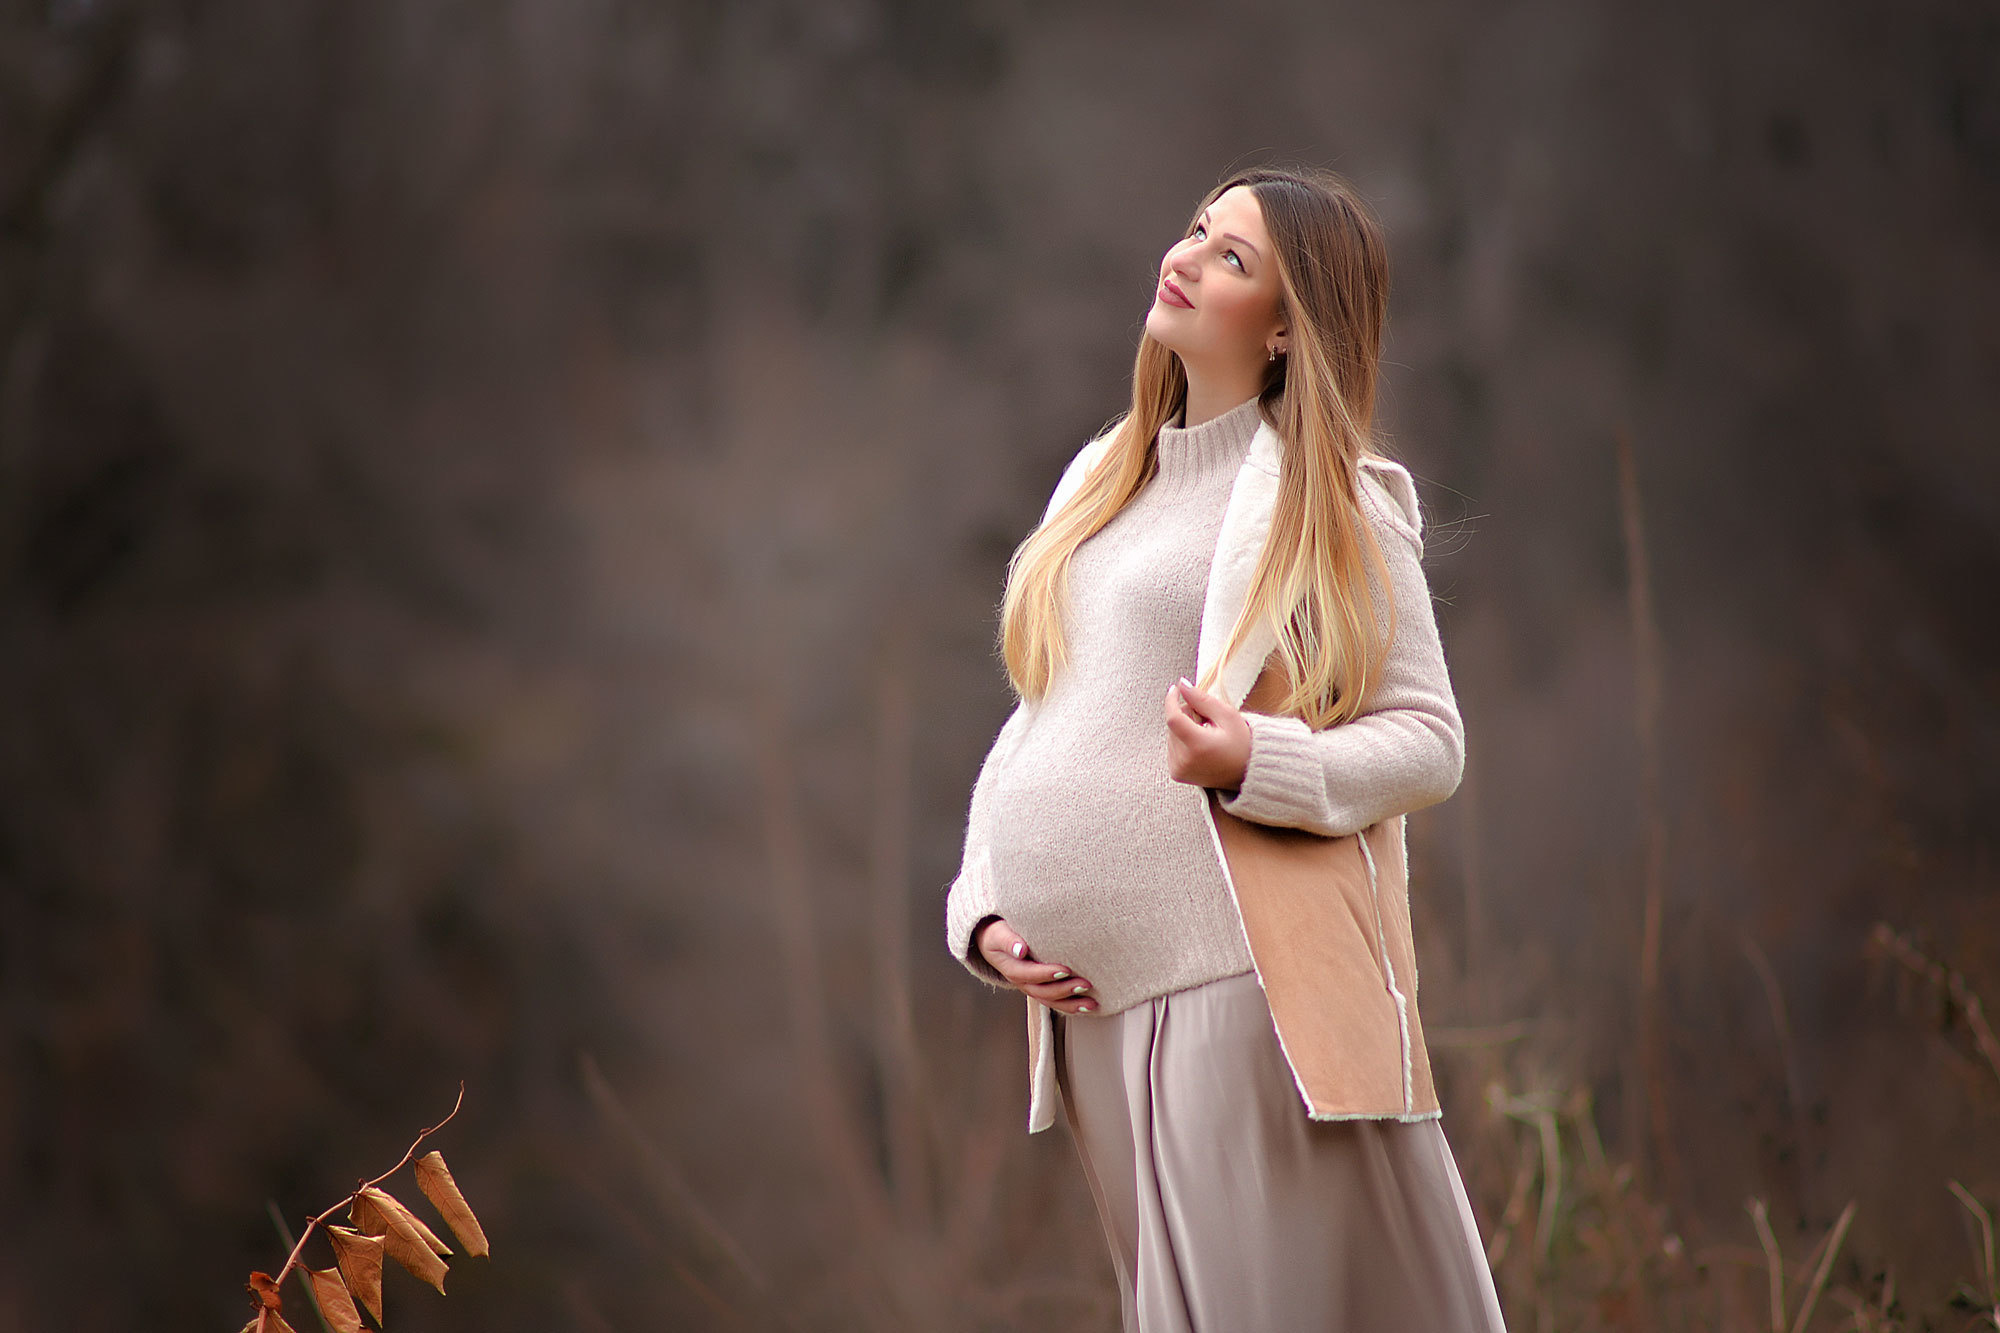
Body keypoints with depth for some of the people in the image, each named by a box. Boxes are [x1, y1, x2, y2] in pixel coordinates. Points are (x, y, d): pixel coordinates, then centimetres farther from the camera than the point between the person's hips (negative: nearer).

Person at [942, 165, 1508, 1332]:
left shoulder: (1330, 501, -2)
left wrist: (1258, 764, -22)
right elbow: (1038, 723, 20)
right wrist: (984, 912, 7)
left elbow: (1428, 740, -4)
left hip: (1243, 974, -6)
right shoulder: (1102, 480, 18)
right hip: (1093, 994, 7)